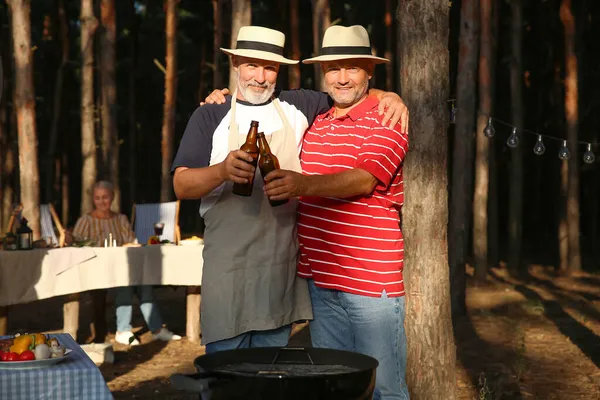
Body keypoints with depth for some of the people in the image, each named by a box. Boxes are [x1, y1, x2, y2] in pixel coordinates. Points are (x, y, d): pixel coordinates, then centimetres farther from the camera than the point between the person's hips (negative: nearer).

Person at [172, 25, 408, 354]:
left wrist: (388, 96, 1)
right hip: (227, 263, -3)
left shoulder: (298, 107, 12)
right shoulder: (210, 116, 4)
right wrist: (223, 170, -24)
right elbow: (182, 186, -4)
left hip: (281, 264, 3)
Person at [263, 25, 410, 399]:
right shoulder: (316, 122, 15)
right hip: (320, 279, 7)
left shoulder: (387, 121, -6)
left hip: (372, 282, -7)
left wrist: (305, 184, -39)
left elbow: (364, 180, -22)